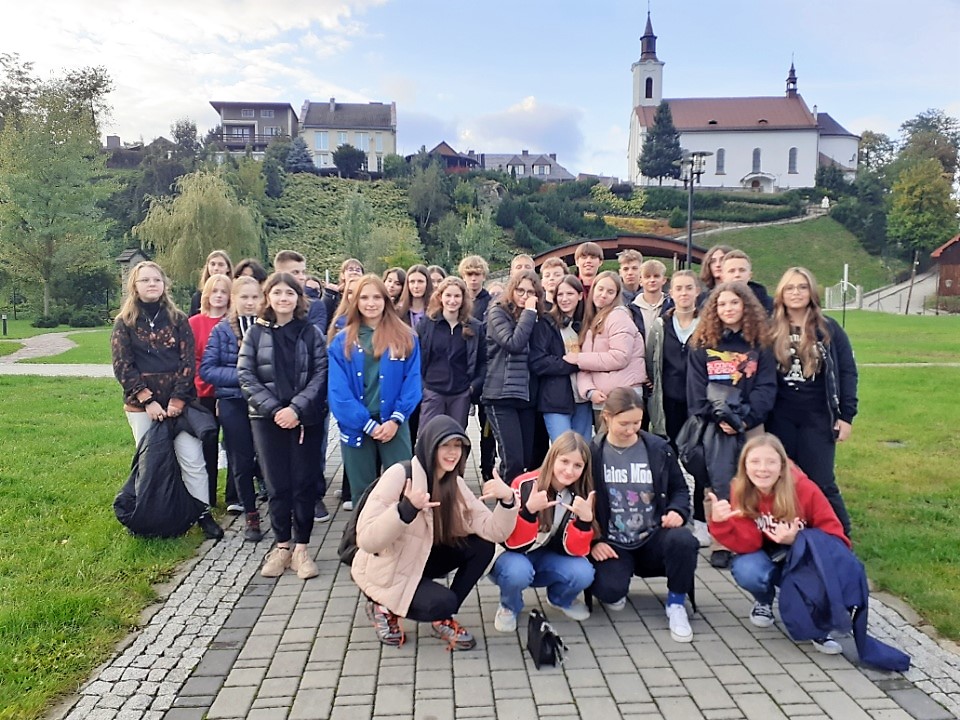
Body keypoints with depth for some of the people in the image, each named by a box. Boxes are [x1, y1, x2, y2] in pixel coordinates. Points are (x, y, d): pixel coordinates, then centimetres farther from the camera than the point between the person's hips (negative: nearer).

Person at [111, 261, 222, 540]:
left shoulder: (178, 319, 5)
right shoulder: (124, 322, 4)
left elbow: (188, 361, 0)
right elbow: (122, 366, -3)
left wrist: (178, 400, -10)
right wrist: (148, 401, -12)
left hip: (178, 401, 0)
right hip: (142, 405, 0)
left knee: (192, 459, -3)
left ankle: (203, 514, 8)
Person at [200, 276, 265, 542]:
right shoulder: (221, 330, 1)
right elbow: (206, 369, -3)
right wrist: (240, 375, -14)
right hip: (233, 403, 1)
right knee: (242, 462, 8)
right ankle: (250, 515, 24)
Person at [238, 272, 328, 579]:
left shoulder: (311, 332, 3)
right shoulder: (255, 333, 5)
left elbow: (321, 375, -4)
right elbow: (245, 375, -1)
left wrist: (296, 408, -15)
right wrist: (274, 409, -12)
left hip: (305, 418, 0)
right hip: (267, 418, 1)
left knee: (304, 483, 2)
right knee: (277, 484, 5)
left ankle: (301, 548, 13)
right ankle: (281, 546, 18)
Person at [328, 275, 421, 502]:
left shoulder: (406, 338, 4)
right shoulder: (342, 342, 4)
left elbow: (412, 381, -1)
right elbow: (338, 389, -3)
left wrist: (396, 419, -12)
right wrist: (367, 424, -11)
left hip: (394, 425, -1)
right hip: (356, 428, 1)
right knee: (362, 493, 11)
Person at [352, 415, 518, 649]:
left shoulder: (455, 484, -4)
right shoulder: (399, 475, -23)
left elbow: (493, 532, -13)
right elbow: (366, 540, -29)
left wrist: (507, 499, -31)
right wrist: (405, 510, -43)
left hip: (421, 560, 7)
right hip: (384, 572, -6)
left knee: (482, 546, -12)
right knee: (443, 602, -27)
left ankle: (442, 618, 2)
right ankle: (384, 607, 1)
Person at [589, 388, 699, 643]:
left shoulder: (658, 448, 1)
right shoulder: (591, 453, -2)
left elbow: (679, 488, 12)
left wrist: (677, 511, -11)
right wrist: (592, 541, -11)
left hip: (653, 539, 1)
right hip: (612, 544, -1)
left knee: (683, 540, -33)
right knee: (610, 591, -28)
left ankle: (676, 604, -6)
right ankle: (616, 589, 13)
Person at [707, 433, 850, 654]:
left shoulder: (804, 488, -22)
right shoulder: (740, 492, -18)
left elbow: (833, 534, -18)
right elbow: (747, 544, -23)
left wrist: (796, 539, -36)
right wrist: (720, 522, -42)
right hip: (768, 561, 1)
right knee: (746, 571, -33)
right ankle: (764, 602, 6)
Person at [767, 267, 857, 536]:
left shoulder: (829, 329, 1)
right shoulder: (771, 329, 2)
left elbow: (847, 372, 2)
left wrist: (846, 415, -3)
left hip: (818, 417, -1)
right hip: (780, 417, 2)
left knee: (821, 483, 0)